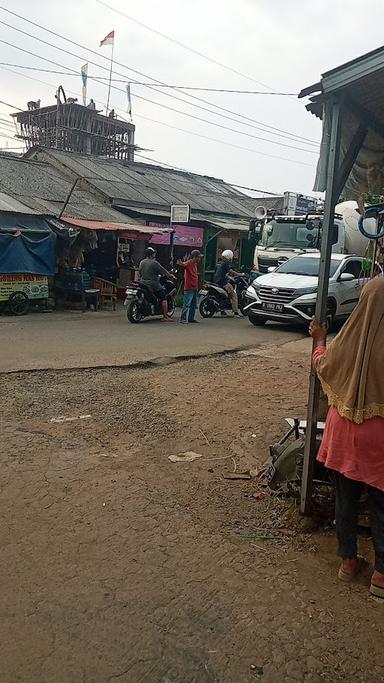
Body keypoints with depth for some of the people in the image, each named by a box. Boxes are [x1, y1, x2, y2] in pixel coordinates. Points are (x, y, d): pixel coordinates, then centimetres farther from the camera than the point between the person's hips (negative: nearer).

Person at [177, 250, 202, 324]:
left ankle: (191, 318, 21)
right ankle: (183, 318, -5)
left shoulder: (195, 264, 14)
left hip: (195, 288, 9)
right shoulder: (189, 263, -14)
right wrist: (180, 264, -57)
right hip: (189, 288, -9)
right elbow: (184, 264, -36)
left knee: (193, 304, 13)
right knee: (187, 304, -9)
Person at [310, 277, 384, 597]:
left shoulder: (348, 339, -11)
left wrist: (320, 339, 25)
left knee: (346, 499, 17)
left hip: (345, 431, 3)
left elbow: (324, 366, 9)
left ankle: (348, 560, 32)